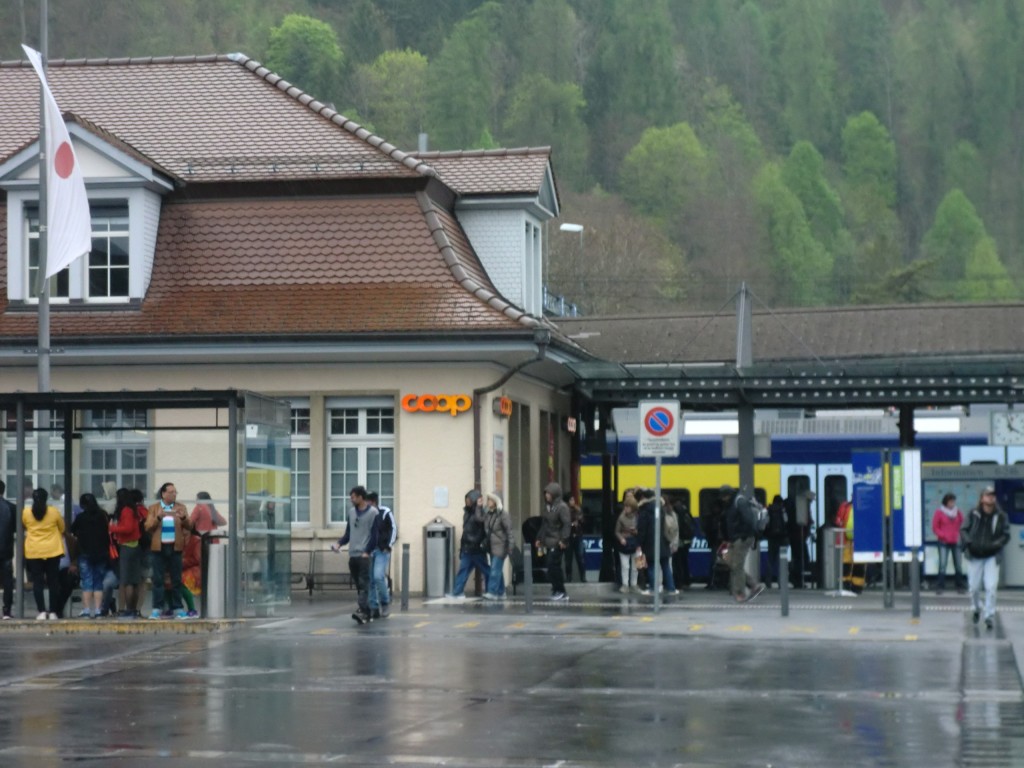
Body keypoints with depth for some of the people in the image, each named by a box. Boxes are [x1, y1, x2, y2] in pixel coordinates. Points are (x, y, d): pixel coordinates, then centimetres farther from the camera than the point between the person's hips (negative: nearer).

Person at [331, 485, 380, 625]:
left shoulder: (373, 513, -4)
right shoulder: (351, 512, 14)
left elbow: (374, 536, -7)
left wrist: (366, 553, -13)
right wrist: (339, 544, 1)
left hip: (364, 555, -6)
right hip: (352, 555, 6)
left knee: (364, 584, -14)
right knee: (358, 585, 7)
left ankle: (361, 611, -25)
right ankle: (367, 614, 13)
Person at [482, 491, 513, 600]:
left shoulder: (503, 514, -10)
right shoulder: (487, 513, 9)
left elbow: (509, 530, -11)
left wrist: (509, 546, -15)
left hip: (500, 546, -7)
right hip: (492, 545, 7)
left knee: (495, 569, -12)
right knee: (498, 570, 13)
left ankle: (492, 592, -14)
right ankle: (501, 592, 19)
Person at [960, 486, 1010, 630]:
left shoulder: (1000, 516, -2)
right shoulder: (973, 514, -1)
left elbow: (1006, 535, 0)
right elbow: (963, 530, 2)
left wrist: (994, 545, -16)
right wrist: (968, 542, -16)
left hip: (992, 557, -1)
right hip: (975, 557, 1)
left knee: (991, 587, -11)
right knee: (974, 587, 7)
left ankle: (990, 616, 0)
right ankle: (976, 609, 35)